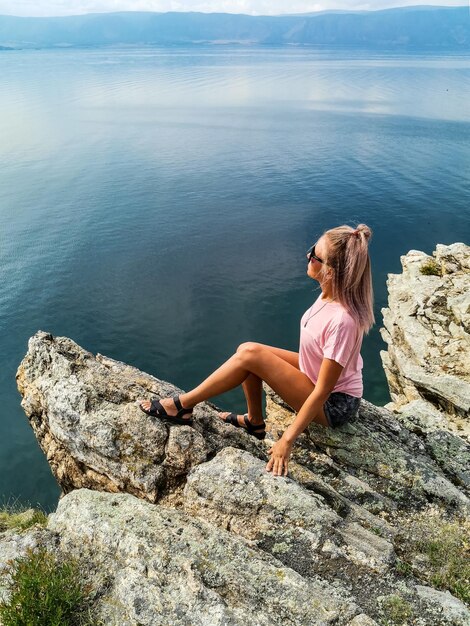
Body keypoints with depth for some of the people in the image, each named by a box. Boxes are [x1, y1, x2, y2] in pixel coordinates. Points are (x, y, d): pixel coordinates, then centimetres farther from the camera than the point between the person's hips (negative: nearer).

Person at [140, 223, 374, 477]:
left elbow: (322, 391, -28)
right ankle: (255, 421, 13)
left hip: (334, 405, -7)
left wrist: (288, 439, -24)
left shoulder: (343, 320, -33)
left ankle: (182, 405, -2)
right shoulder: (331, 293, -10)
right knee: (247, 349, -6)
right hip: (316, 372, 8)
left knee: (249, 354, -20)